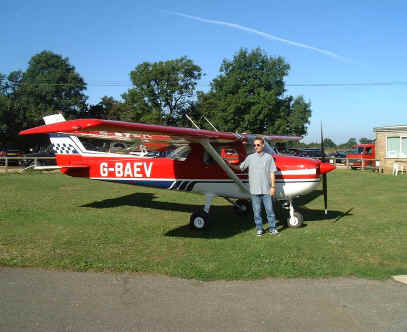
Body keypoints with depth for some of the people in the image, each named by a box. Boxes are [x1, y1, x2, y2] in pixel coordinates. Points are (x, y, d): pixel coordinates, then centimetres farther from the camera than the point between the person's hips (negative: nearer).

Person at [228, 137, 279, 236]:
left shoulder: (269, 157, 3)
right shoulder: (250, 157, 7)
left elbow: (272, 173, 1)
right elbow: (240, 167, 14)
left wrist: (273, 187, -4)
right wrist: (229, 165, 5)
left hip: (266, 190, -1)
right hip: (254, 190, 2)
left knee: (269, 209, 3)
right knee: (257, 211, 6)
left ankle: (272, 228, 15)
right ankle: (259, 229, 17)